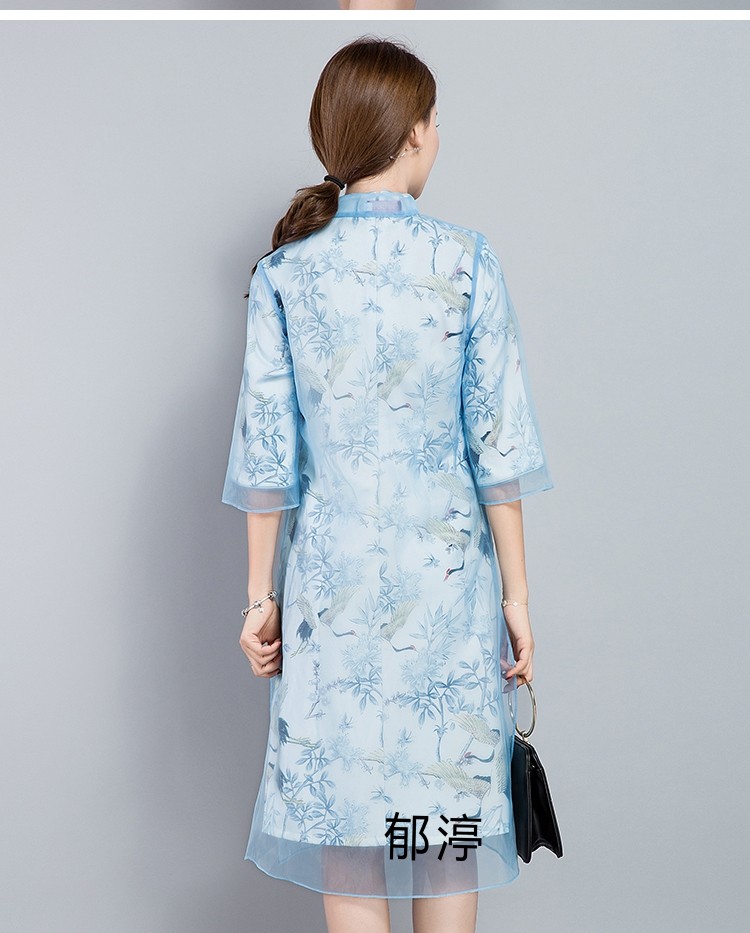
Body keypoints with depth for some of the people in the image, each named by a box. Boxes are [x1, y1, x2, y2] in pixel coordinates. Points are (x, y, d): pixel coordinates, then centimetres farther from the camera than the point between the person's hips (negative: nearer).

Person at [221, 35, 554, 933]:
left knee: (344, 812, 12)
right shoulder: (466, 261, -7)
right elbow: (498, 445, -7)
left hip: (332, 578, 1)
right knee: (447, 804, 13)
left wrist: (261, 595, 7)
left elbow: (267, 454, -2)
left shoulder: (284, 271, -2)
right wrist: (516, 592, 1)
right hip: (446, 571, -1)